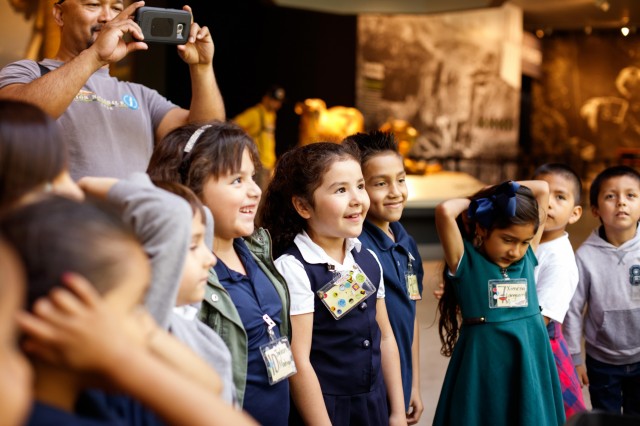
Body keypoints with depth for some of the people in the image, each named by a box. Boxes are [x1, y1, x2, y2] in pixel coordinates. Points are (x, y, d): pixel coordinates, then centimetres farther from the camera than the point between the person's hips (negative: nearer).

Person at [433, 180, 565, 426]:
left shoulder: (527, 258, 5)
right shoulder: (466, 262, -8)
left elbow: (543, 189, 6)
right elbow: (445, 211, -24)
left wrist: (491, 193, 6)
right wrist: (473, 203, -5)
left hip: (530, 366, 5)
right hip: (483, 368, -5)